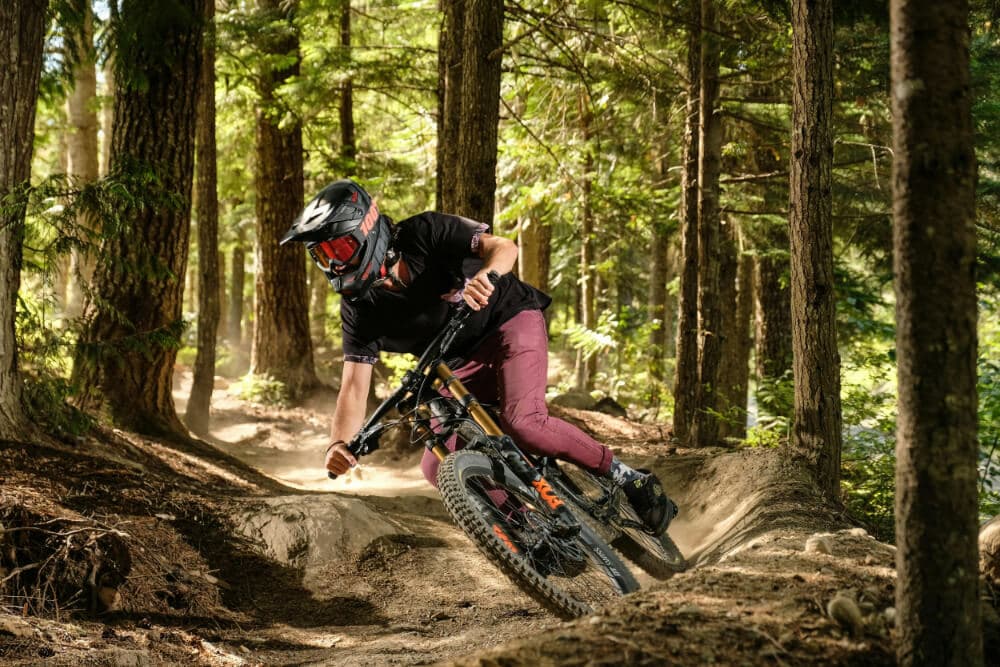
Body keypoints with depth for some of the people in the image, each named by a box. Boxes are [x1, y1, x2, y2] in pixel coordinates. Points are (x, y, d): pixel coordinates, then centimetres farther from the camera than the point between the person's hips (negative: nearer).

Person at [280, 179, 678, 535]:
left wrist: (484, 275, -54)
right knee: (438, 470, -9)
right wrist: (339, 445, -36)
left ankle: (629, 480, -13)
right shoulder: (359, 310, -12)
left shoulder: (423, 235, -22)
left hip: (511, 322, -5)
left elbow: (503, 248, -30)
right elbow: (353, 389, -17)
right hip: (463, 366, 5)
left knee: (523, 423, -30)